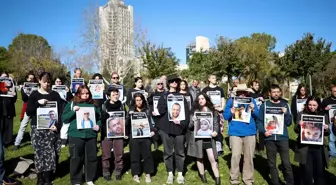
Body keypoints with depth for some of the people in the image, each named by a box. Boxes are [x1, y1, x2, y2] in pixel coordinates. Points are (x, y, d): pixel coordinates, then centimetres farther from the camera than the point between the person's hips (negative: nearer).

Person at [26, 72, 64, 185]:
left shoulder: (55, 95, 6)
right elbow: (28, 112, 0)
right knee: (39, 153, -5)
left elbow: (60, 112, 3)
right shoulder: (34, 95, 6)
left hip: (52, 128, 0)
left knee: (51, 153, -4)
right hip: (37, 128, 0)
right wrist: (38, 103, -14)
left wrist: (58, 125, -10)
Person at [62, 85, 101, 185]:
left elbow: (99, 118, 15)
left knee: (92, 158, 9)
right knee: (76, 159, 5)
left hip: (91, 135, 3)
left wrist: (98, 125, -4)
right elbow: (64, 118, -1)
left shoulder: (94, 105, 9)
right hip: (76, 135, -2)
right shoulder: (72, 104, 3)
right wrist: (73, 111, -15)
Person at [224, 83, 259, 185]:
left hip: (250, 132, 2)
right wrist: (231, 111, -18)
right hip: (235, 132, -2)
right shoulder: (231, 100, 4)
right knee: (235, 156, -3)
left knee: (249, 157, 8)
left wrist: (253, 110, -13)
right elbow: (225, 116, 2)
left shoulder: (251, 100, 9)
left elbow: (258, 115, 7)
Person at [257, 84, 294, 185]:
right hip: (270, 138, 0)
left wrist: (286, 113, -10)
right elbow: (259, 121, 1)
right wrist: (264, 131, -14)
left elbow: (289, 122, 6)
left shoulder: (285, 105, 8)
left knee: (286, 163, -3)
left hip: (283, 137, 0)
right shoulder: (264, 105, 3)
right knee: (272, 163, 10)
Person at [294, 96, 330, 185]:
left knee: (320, 171, 11)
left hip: (319, 148, 2)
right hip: (305, 147, -2)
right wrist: (299, 125, -23)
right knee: (306, 172, 5)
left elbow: (327, 133, 9)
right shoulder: (301, 114, 0)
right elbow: (296, 130, -2)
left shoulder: (323, 116, 6)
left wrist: (326, 129, -13)